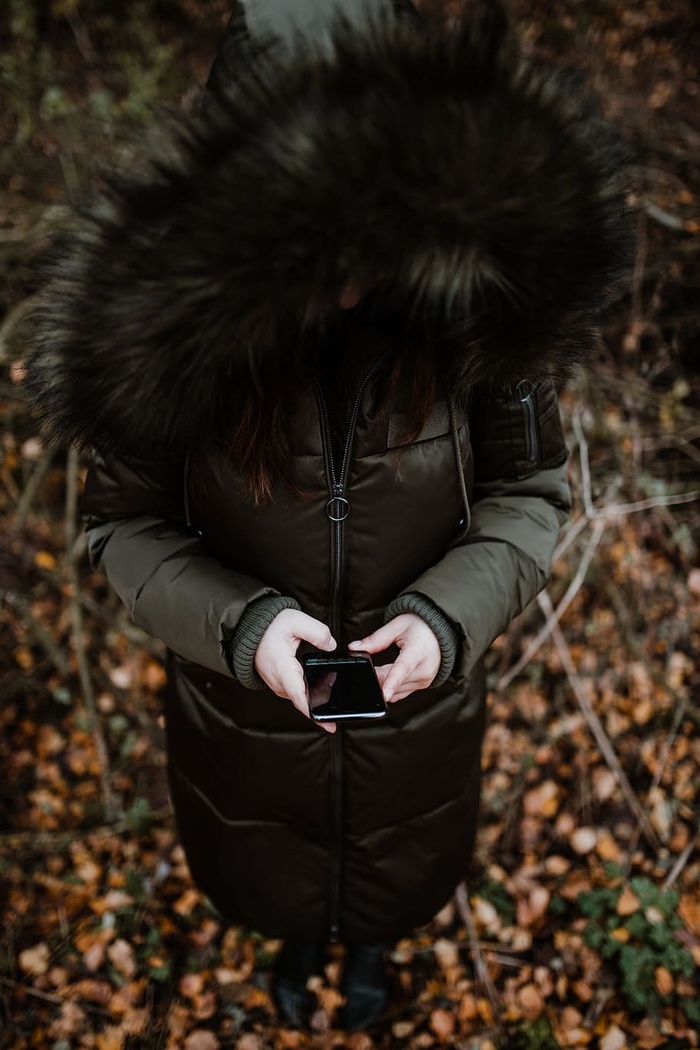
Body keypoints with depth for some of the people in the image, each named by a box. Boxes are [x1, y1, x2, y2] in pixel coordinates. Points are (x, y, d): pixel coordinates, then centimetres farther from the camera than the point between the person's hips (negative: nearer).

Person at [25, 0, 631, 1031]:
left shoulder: (475, 309, -24)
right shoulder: (181, 320, -25)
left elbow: (530, 490, -10)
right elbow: (125, 522, -13)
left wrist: (449, 614, -26)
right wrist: (239, 622, -29)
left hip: (419, 704, 1)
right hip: (247, 707, 0)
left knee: (399, 872, 33)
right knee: (268, 871, 32)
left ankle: (371, 947, 72)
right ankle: (297, 942, 72)